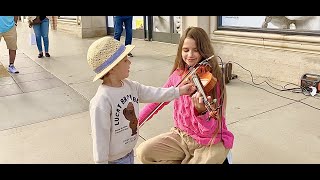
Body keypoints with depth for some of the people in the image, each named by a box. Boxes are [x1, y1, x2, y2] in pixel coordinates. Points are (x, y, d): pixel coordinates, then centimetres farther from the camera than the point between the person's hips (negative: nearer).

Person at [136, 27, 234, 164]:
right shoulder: (178, 74, -3)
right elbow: (158, 100, 8)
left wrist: (201, 111, -47)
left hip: (210, 142, -5)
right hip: (181, 135, 5)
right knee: (143, 152, -7)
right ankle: (187, 159, 10)